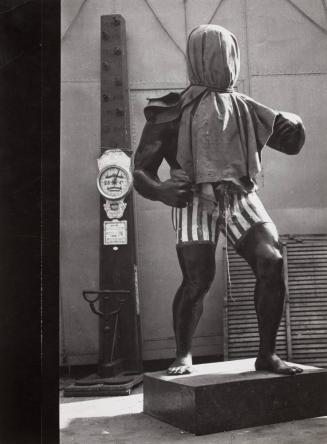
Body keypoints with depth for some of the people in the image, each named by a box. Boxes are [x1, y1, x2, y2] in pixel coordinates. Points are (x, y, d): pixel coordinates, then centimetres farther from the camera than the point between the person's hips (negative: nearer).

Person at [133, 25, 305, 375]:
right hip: (194, 199, -3)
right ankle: (183, 355, 11)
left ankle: (266, 355, 0)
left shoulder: (245, 108, 20)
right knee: (197, 281, -14)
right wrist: (160, 191, -16)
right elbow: (140, 172, 7)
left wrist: (294, 125, -1)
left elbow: (292, 143, 24)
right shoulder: (173, 111, 9)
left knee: (272, 262, -15)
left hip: (240, 197, 3)